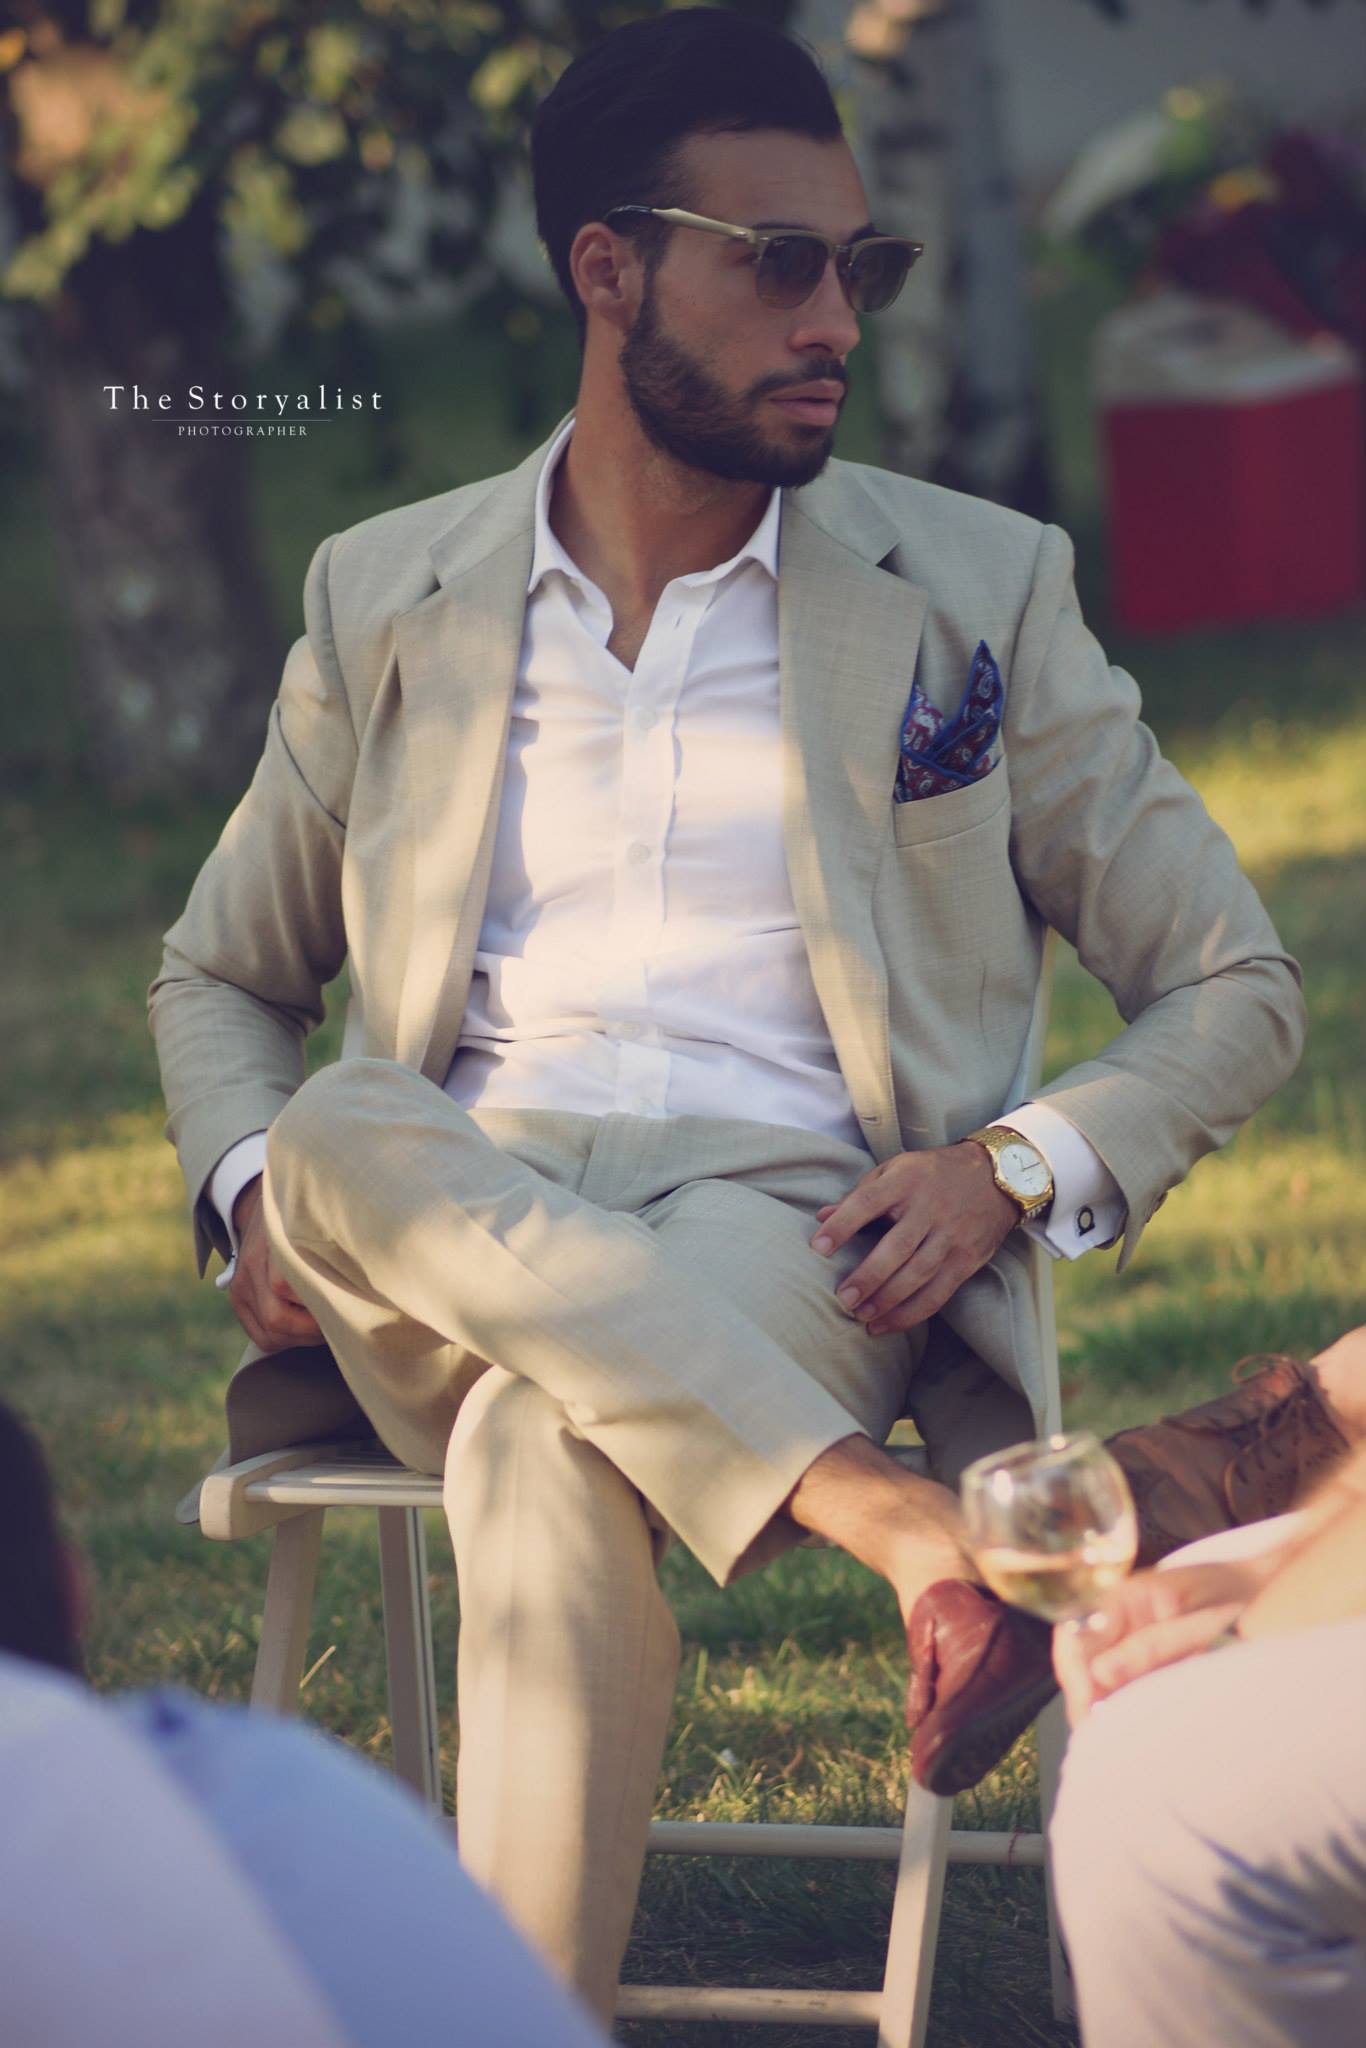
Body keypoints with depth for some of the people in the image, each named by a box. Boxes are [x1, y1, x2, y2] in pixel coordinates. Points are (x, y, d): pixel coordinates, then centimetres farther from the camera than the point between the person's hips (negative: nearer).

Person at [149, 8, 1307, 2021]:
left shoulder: (976, 591, 12)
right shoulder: (386, 601, 16)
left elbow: (1234, 987, 13)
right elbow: (217, 976, 26)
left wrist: (1017, 1170, -10)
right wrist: (256, 1187, 1)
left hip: (784, 1222, -2)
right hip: (434, 1251, 2)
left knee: (551, 1448, -38)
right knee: (337, 1142, -36)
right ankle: (910, 1529, -43)